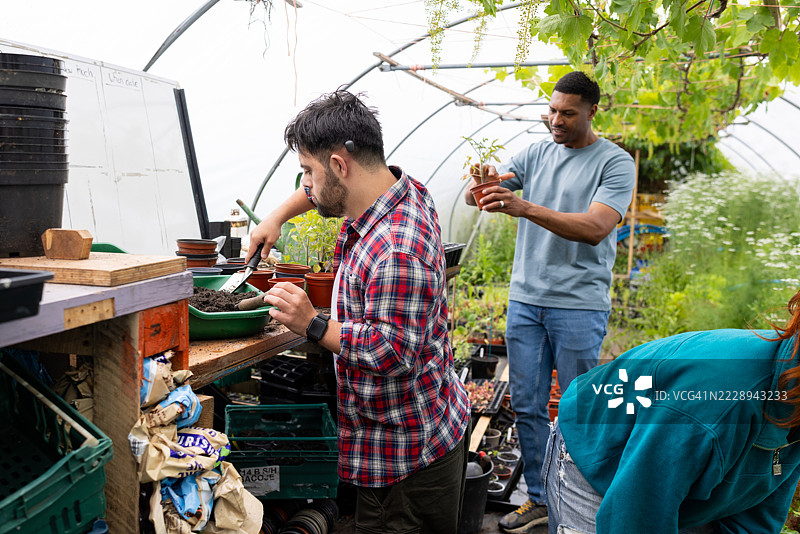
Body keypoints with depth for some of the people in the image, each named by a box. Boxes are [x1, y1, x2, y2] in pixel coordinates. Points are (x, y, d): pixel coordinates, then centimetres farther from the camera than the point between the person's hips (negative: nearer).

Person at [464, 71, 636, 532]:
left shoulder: (616, 162, -5)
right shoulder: (536, 154, 10)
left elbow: (595, 229, -19)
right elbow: (475, 197, 6)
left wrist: (525, 208, -29)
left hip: (579, 306, -4)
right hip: (524, 300, 5)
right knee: (527, 406, 10)